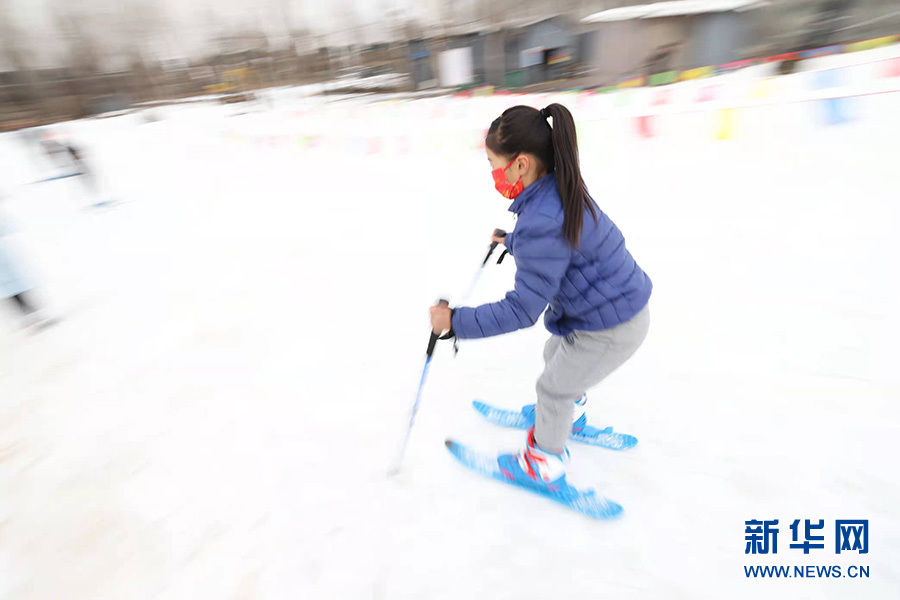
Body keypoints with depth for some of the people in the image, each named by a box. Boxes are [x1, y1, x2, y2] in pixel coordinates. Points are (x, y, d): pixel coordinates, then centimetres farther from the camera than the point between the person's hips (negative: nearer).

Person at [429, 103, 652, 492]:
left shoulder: (540, 224, -34)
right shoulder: (561, 189, -3)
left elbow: (522, 310, -30)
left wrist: (456, 321, -23)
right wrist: (511, 242, 32)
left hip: (609, 330, -9)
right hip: (620, 303, 9)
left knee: (552, 388, 12)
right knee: (555, 354, 30)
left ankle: (544, 464, 38)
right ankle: (568, 413, 59)